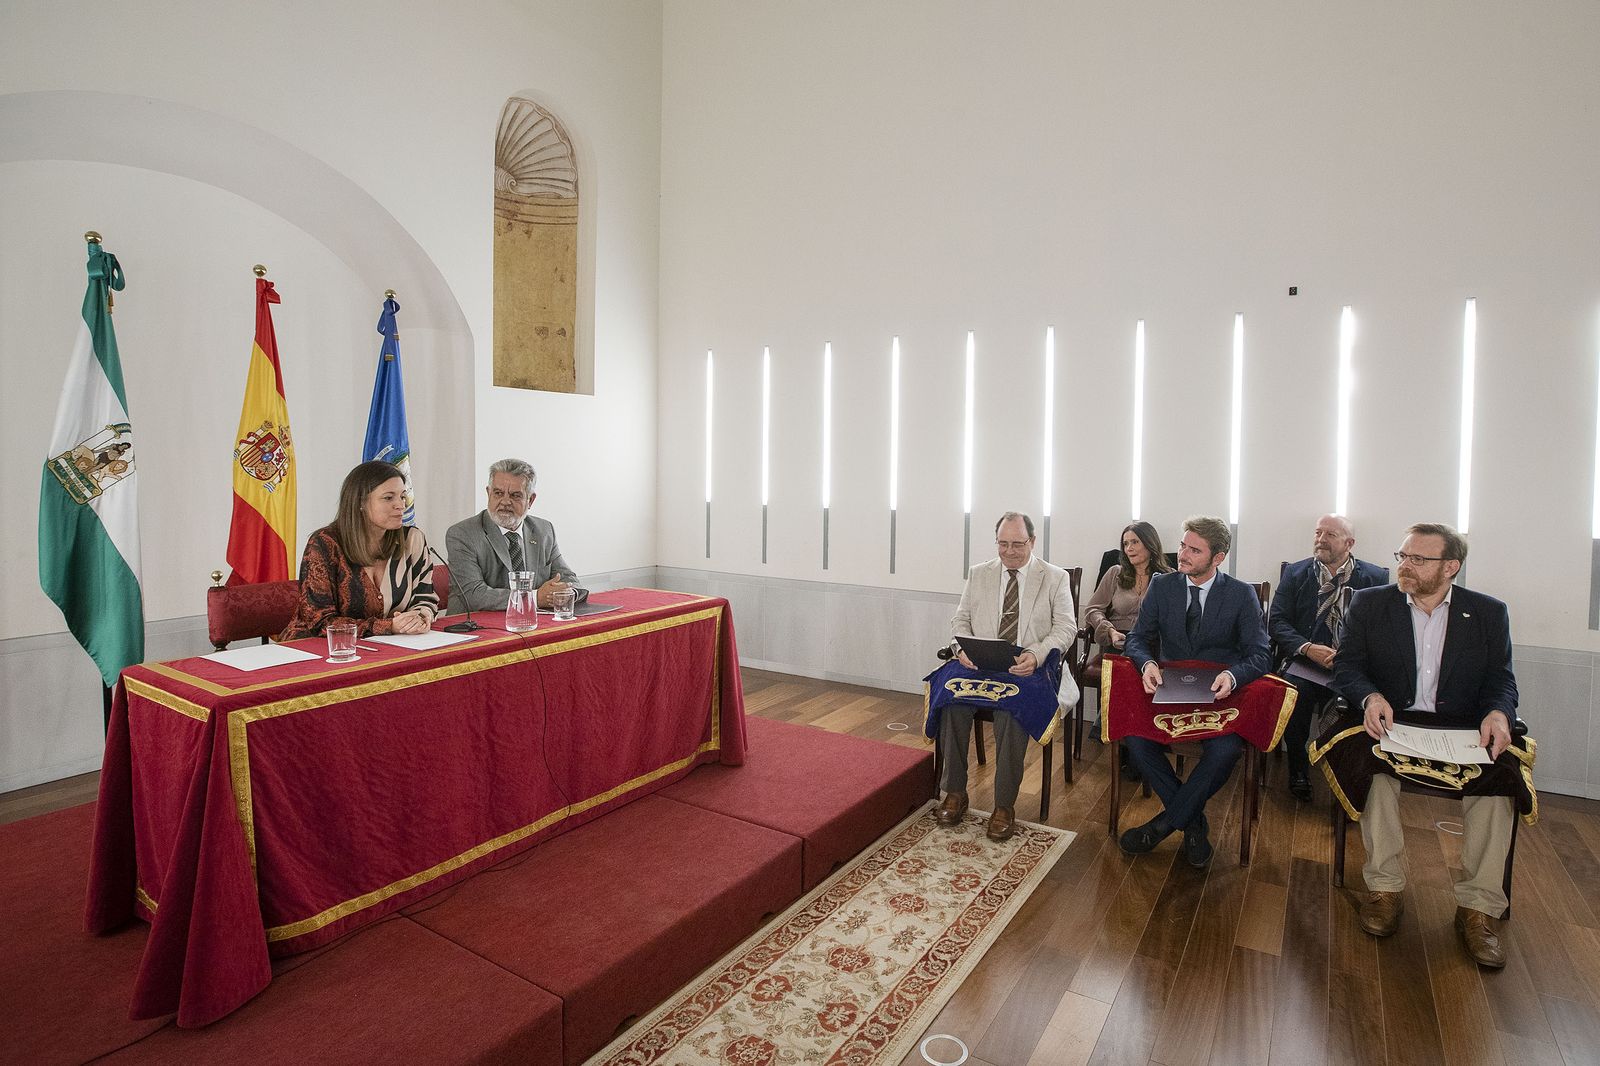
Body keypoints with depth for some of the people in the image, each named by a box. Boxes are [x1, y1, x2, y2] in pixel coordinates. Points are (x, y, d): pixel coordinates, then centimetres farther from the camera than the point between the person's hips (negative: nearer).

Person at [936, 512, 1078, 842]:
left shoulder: (1055, 578, 5)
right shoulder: (979, 574, 13)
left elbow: (1066, 628, -2)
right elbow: (960, 619, 13)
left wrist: (1036, 654, -22)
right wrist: (963, 647, -10)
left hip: (1029, 669, -2)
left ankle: (1005, 805, -19)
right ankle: (955, 792, -13)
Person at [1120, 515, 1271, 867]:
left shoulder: (1242, 595, -1)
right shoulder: (1161, 586, 4)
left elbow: (1259, 655, -4)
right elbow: (1137, 638, 4)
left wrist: (1232, 675, -26)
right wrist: (1147, 663, -19)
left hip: (1219, 695, -1)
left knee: (1225, 749, -32)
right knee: (1133, 736, -26)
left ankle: (1165, 823, -11)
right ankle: (1193, 822, -7)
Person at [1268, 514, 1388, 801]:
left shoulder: (1376, 578, 9)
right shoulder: (1295, 573, 11)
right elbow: (1277, 622, 5)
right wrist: (1308, 648, -13)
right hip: (1306, 662, 0)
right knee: (1294, 688, -31)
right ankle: (1298, 772, -11)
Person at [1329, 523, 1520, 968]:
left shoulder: (1489, 613, 10)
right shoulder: (1369, 603, 6)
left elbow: (1501, 679, 4)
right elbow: (1346, 666, 1)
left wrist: (1498, 712, -19)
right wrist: (1370, 697, -21)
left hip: (1462, 729, 1)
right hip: (1390, 723, -1)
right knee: (1376, 770, -32)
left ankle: (1478, 907, -16)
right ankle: (1385, 888, -18)